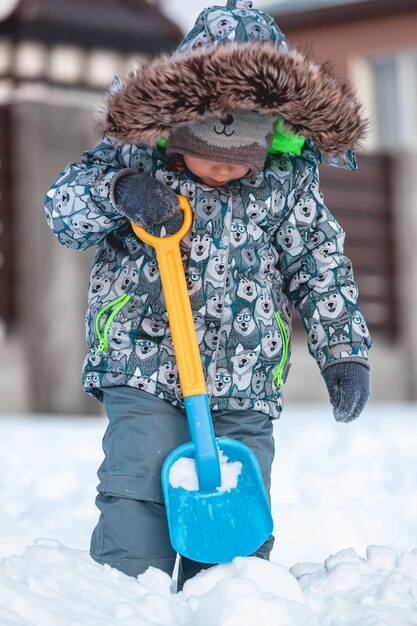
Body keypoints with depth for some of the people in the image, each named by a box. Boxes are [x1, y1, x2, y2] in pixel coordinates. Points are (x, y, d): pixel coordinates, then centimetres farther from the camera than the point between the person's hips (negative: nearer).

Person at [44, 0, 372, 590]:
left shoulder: (289, 180, 1)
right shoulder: (138, 155, -2)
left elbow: (322, 267, 9)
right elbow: (65, 207, 0)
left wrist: (345, 351, 4)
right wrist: (119, 191, -20)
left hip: (245, 392, 2)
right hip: (144, 374, -1)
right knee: (137, 521, -12)